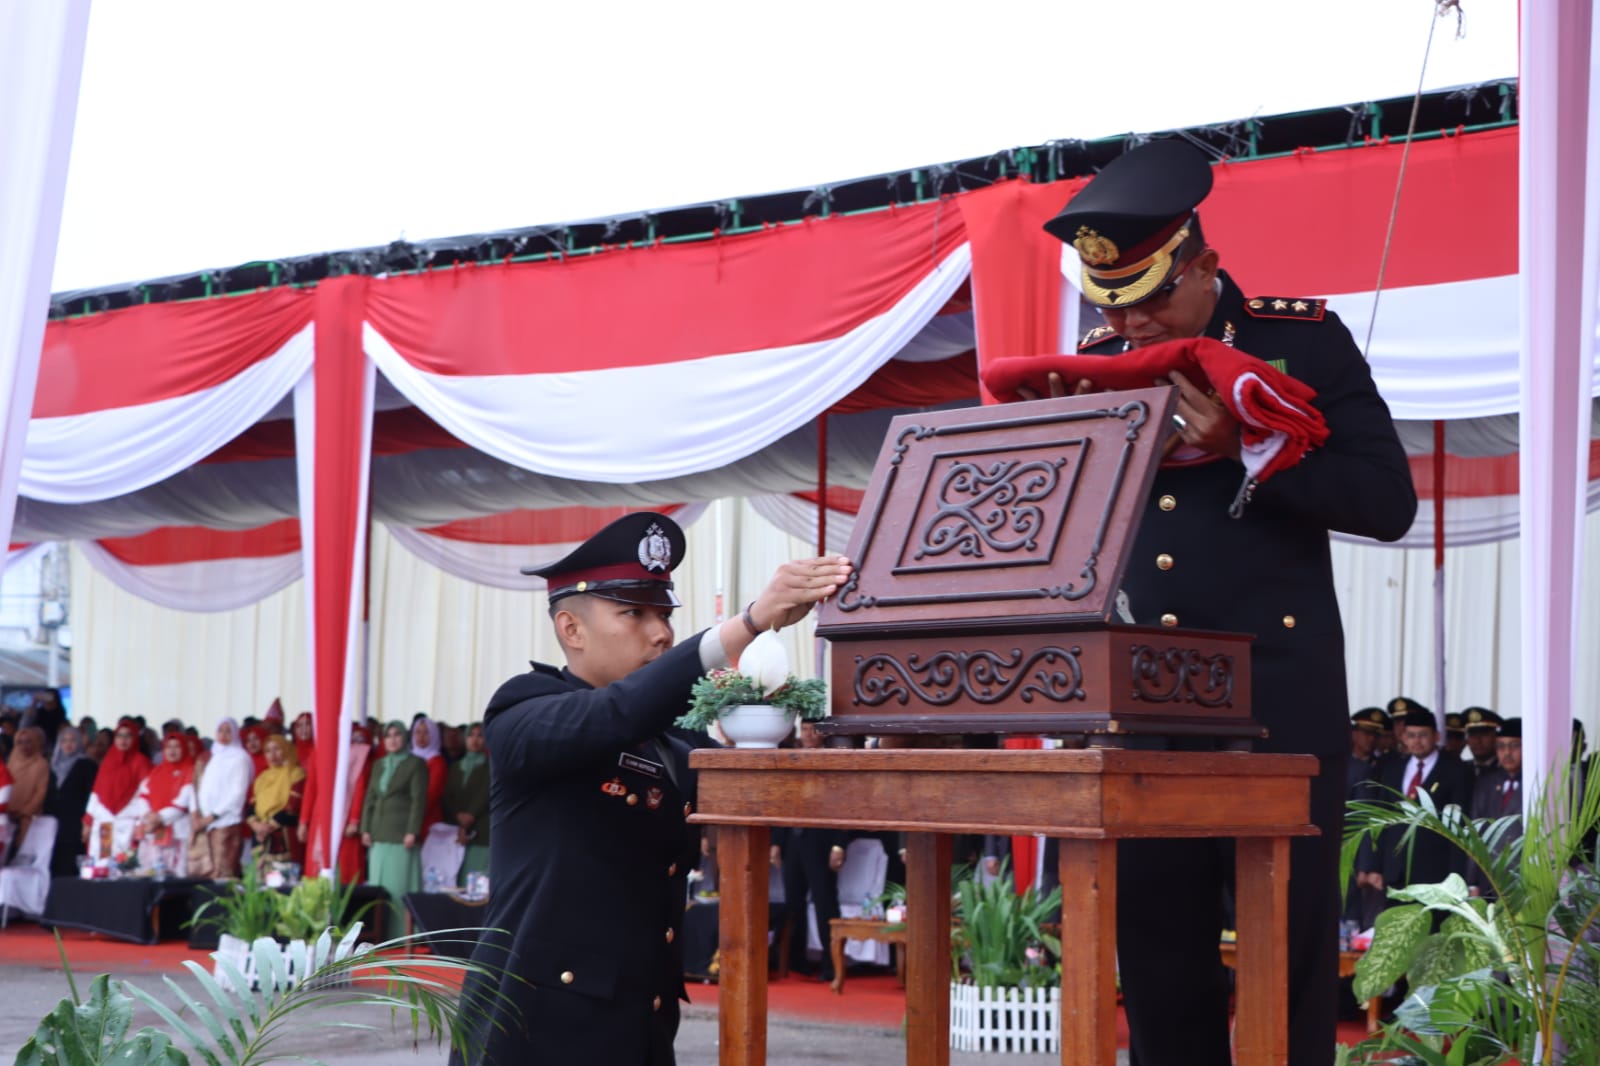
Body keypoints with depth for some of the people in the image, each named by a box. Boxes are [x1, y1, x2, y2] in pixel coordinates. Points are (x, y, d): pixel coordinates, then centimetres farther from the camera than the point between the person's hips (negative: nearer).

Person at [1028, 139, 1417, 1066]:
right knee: (1155, 947, 6)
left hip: (1278, 700, -4)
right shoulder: (1097, 363, 11)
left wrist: (1244, 449, -18)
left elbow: (1388, 500, -8)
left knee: (1289, 946, -1)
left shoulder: (1305, 338, -1)